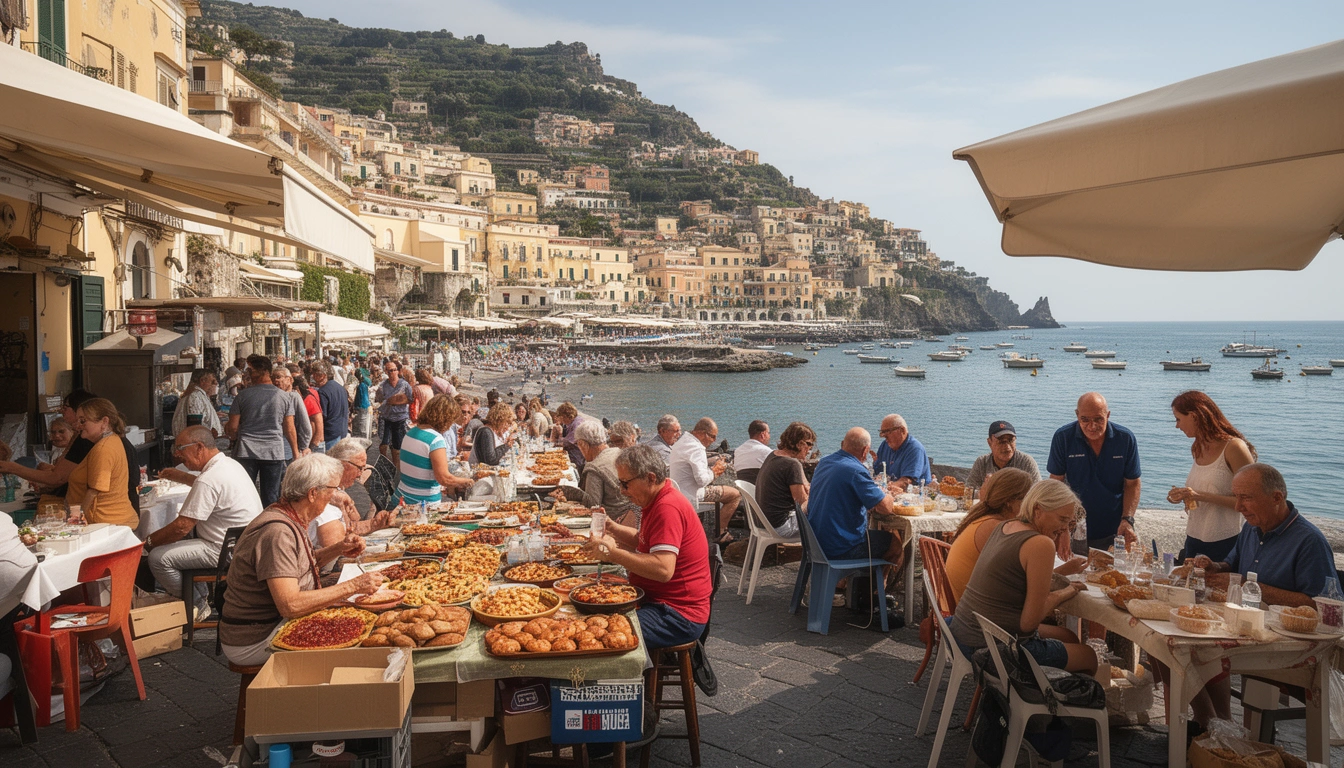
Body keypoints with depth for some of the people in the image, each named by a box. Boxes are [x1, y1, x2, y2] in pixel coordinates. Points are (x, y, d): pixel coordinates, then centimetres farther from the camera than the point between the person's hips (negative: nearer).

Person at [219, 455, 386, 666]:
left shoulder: (291, 520, 4)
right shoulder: (277, 533, -26)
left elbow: (300, 564, 20)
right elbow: (290, 605, -32)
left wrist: (338, 549, 3)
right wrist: (351, 586, -28)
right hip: (252, 644, -9)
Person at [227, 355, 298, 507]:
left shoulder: (243, 395, -2)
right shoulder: (284, 397, 1)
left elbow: (232, 427, 0)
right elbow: (290, 429, 2)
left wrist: (235, 438, 22)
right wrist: (296, 452, 13)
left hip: (246, 451, -1)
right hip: (274, 453, 1)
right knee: (271, 497, 6)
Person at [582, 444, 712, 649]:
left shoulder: (668, 508, -20)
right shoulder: (658, 501, 13)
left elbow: (663, 569, -30)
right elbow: (643, 542, 28)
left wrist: (612, 553, -25)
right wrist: (612, 527, 12)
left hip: (679, 616, -11)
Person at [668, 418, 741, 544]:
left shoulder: (681, 441, 11)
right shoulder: (696, 448, -21)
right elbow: (702, 480, -27)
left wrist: (712, 469, 8)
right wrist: (714, 472, -7)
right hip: (690, 497, -11)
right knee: (735, 494, -7)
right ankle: (720, 533, 1)